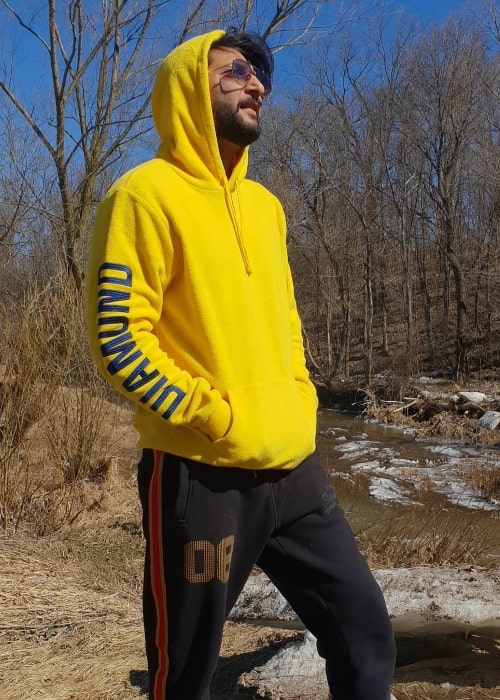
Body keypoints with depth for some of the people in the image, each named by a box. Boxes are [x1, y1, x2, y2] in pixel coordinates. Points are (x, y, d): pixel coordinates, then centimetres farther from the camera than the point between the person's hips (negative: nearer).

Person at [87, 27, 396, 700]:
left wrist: (300, 405, 9)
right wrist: (216, 418, -15)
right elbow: (117, 337, -14)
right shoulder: (148, 193, -8)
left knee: (365, 628, 13)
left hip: (294, 467, 7)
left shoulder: (264, 204, 15)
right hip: (203, 475, -7)